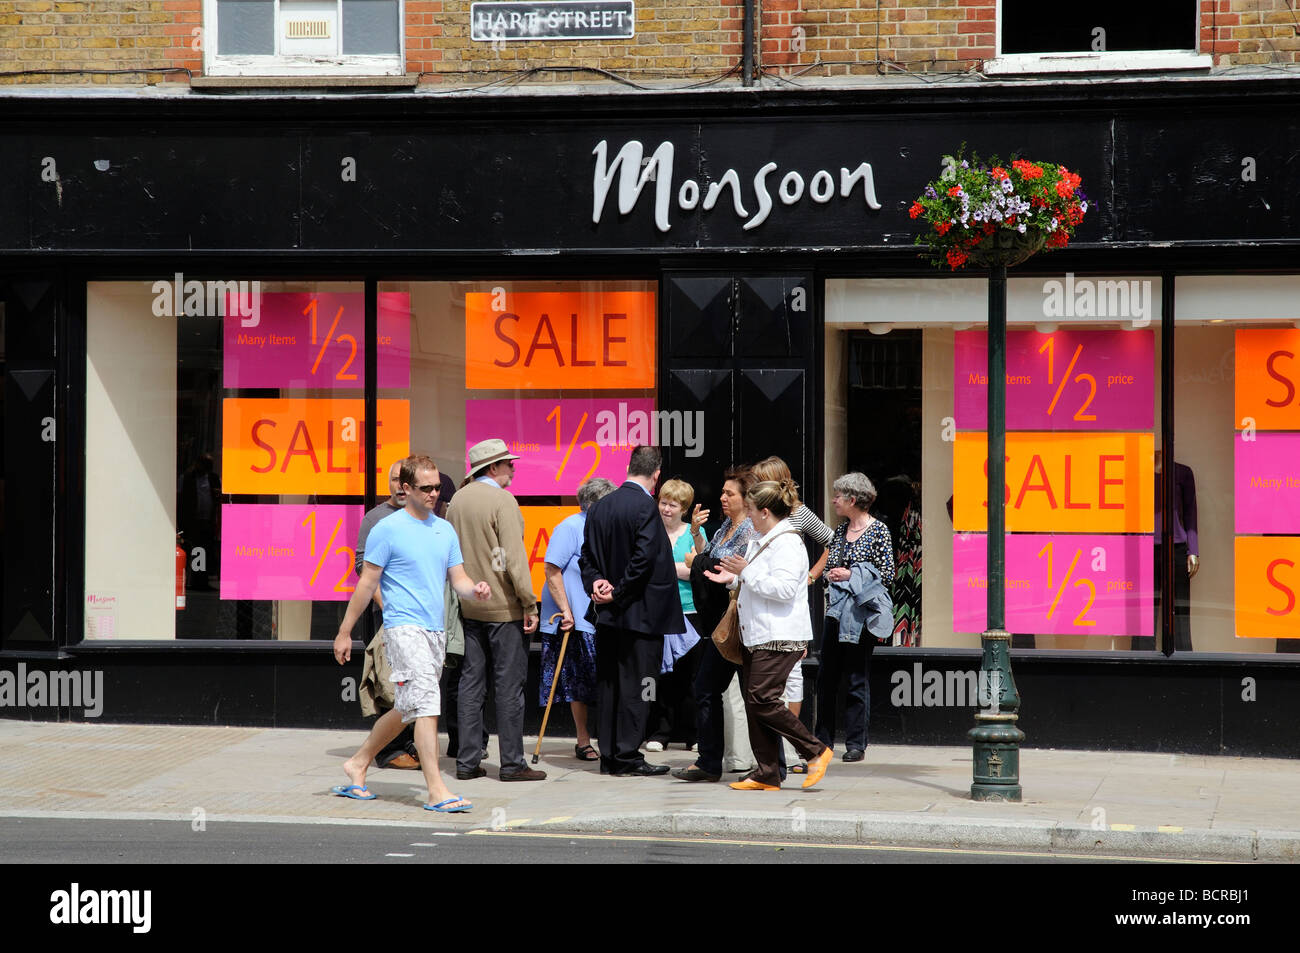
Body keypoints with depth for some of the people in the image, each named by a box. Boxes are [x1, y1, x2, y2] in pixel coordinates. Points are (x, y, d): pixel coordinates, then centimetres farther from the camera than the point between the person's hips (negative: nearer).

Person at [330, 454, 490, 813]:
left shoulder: (445, 530, 14)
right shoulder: (388, 529, -5)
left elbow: (458, 579, 15)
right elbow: (367, 583, -2)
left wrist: (475, 589, -9)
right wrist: (344, 632, 0)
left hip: (435, 630, 7)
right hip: (404, 626, -7)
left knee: (407, 709, 14)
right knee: (426, 704, -15)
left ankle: (358, 764, 31)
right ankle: (436, 791, -17)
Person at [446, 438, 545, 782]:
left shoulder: (457, 501, 11)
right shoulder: (502, 501, -12)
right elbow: (514, 556, -17)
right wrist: (529, 604, -16)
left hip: (468, 607, 7)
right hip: (503, 606, -7)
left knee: (471, 683, 8)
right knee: (509, 684, -3)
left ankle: (467, 762, 9)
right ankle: (512, 763, -1)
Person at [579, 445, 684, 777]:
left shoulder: (599, 507, 9)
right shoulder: (645, 506, -14)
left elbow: (587, 554, 9)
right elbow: (644, 557, -20)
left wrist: (596, 582, -3)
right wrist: (618, 592, -12)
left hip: (608, 613, 7)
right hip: (640, 612, -7)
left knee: (608, 684, 11)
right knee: (636, 684, -2)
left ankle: (608, 755, 15)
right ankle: (627, 757, -1)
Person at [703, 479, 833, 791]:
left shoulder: (787, 543, -13)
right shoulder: (761, 541, 19)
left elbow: (783, 589, -24)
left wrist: (746, 571, -17)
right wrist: (734, 578, 14)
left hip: (779, 639, -10)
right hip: (756, 637, 10)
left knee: (762, 700, -15)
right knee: (753, 703, 5)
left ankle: (816, 752, -3)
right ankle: (767, 775, 7)